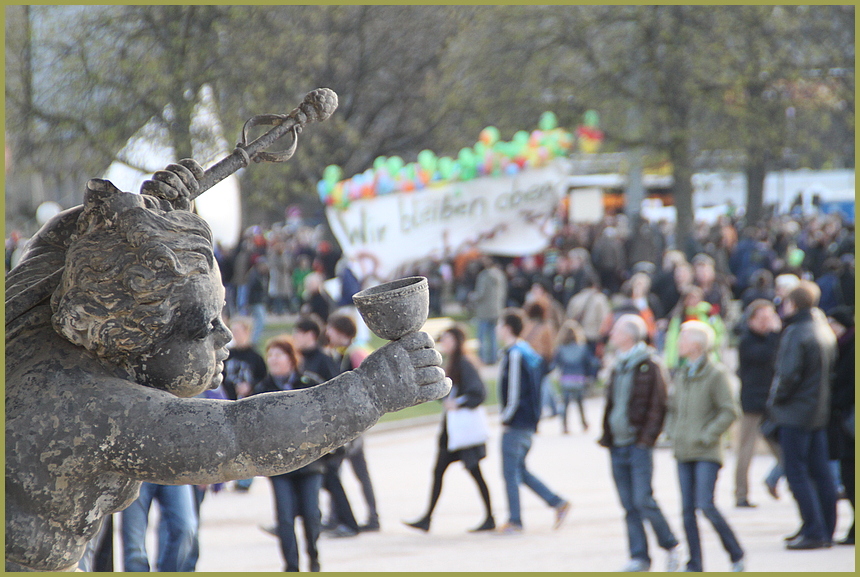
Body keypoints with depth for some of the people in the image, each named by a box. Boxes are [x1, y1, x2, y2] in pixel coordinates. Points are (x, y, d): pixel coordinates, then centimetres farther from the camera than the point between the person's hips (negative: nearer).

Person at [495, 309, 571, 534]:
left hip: (516, 423, -10)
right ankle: (558, 503, 11)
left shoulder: (513, 354, -15)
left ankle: (514, 521, 2)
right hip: (529, 422, 10)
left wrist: (506, 418, -10)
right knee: (519, 469, 15)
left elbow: (514, 392, -20)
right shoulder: (528, 352, 14)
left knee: (511, 471, -2)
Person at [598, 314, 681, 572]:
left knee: (643, 500, -11)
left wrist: (646, 438, -16)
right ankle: (639, 557, 7)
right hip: (618, 445, 7)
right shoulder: (618, 368, 16)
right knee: (629, 505, 5)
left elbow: (657, 405, -10)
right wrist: (606, 435, 12)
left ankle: (670, 545, 5)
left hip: (638, 444, -7)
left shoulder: (650, 366, -6)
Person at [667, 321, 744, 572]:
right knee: (687, 509, 3)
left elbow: (729, 412, -11)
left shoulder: (716, 374, -8)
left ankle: (736, 554, 1)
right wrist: (672, 431, 9)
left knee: (706, 505, -15)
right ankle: (694, 565, 7)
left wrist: (707, 435, -15)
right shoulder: (681, 375, 12)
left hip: (706, 453, -7)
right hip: (684, 452, 7)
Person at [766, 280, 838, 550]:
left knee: (797, 473, -5)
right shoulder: (825, 331, 10)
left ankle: (813, 531, -10)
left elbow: (789, 374, -22)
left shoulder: (795, 333, -17)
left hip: (795, 413, -9)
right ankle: (826, 530, 15)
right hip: (820, 412, 9)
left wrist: (776, 399, -7)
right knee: (820, 472, 12)